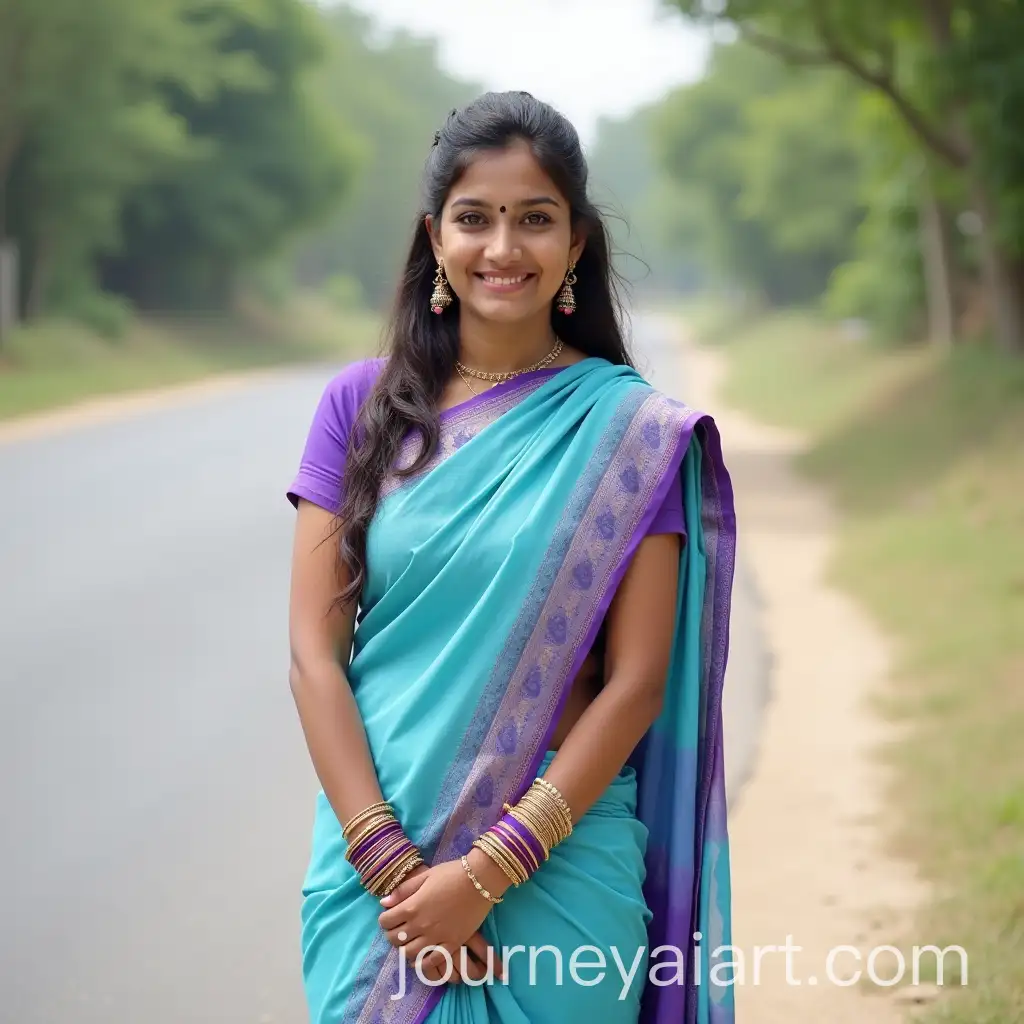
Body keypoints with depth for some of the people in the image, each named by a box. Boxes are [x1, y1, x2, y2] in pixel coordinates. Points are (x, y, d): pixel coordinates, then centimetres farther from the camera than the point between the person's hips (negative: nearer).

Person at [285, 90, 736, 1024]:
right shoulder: (362, 406, 2)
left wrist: (488, 871, -14)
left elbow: (636, 680, -7)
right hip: (373, 851, 2)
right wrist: (389, 863, -12)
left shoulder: (630, 431, -4)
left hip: (559, 860, -1)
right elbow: (315, 652, -2)